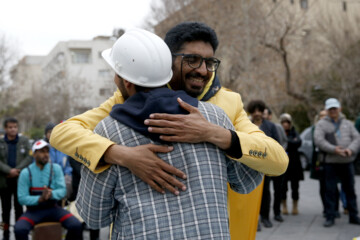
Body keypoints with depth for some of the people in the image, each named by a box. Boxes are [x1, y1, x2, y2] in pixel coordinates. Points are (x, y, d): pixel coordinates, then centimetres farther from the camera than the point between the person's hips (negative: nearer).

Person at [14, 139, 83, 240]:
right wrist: (40, 199, -27)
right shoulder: (26, 173, -5)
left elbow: (62, 191, -6)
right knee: (19, 229, -33)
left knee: (76, 226, -22)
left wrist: (51, 194, -29)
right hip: (34, 210, -2)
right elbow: (22, 198, -9)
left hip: (53, 208, 2)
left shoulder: (56, 168, 1)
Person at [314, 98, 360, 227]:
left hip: (347, 162, 3)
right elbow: (319, 140, -11)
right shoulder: (321, 124, 2)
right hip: (330, 162, -3)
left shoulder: (347, 123, 14)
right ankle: (330, 217, 7)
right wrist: (334, 149, -19)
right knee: (330, 191, -1)